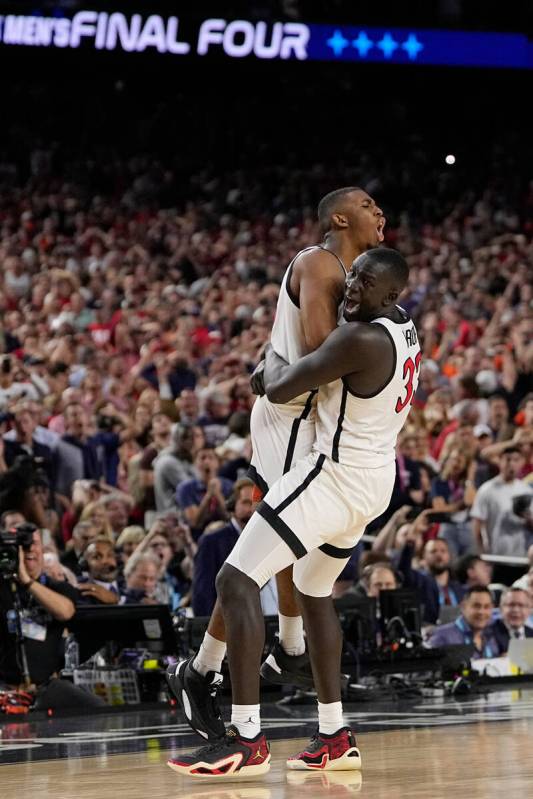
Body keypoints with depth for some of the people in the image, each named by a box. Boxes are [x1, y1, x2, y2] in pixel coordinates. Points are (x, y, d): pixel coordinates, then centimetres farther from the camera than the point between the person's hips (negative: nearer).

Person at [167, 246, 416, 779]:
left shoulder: (361, 339, -22)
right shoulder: (404, 328, 7)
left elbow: (279, 390, -17)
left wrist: (271, 355, 4)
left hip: (335, 475, -10)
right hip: (376, 480, 10)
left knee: (236, 581, -12)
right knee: (312, 592, 26)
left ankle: (247, 741, -18)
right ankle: (335, 739, 25)